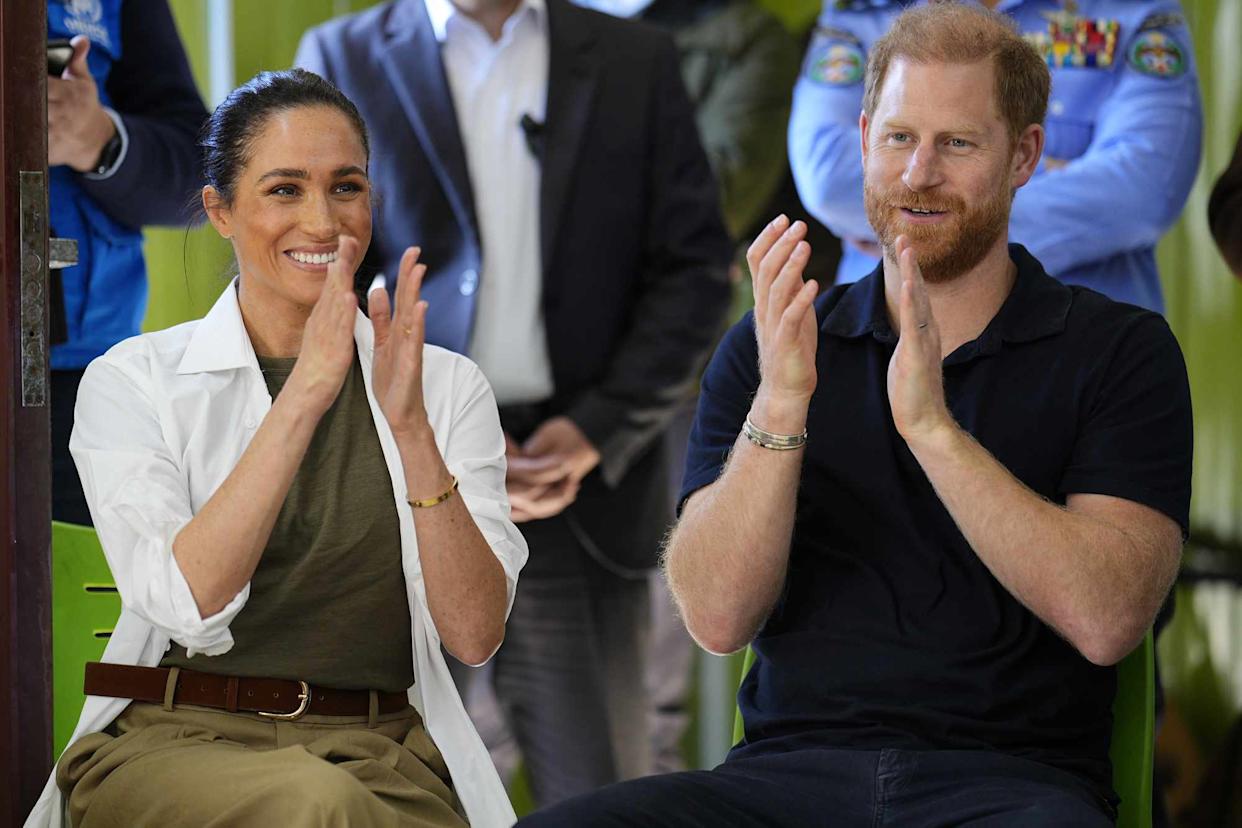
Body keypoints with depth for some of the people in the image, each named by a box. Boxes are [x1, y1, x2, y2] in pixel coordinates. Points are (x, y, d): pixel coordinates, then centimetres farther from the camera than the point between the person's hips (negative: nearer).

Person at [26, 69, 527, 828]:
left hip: (380, 749, 2)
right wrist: (304, 396, -17)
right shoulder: (133, 381, 6)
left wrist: (411, 427, -13)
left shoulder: (449, 387, 12)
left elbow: (475, 635, -1)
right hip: (175, 739, -2)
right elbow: (188, 604, -11)